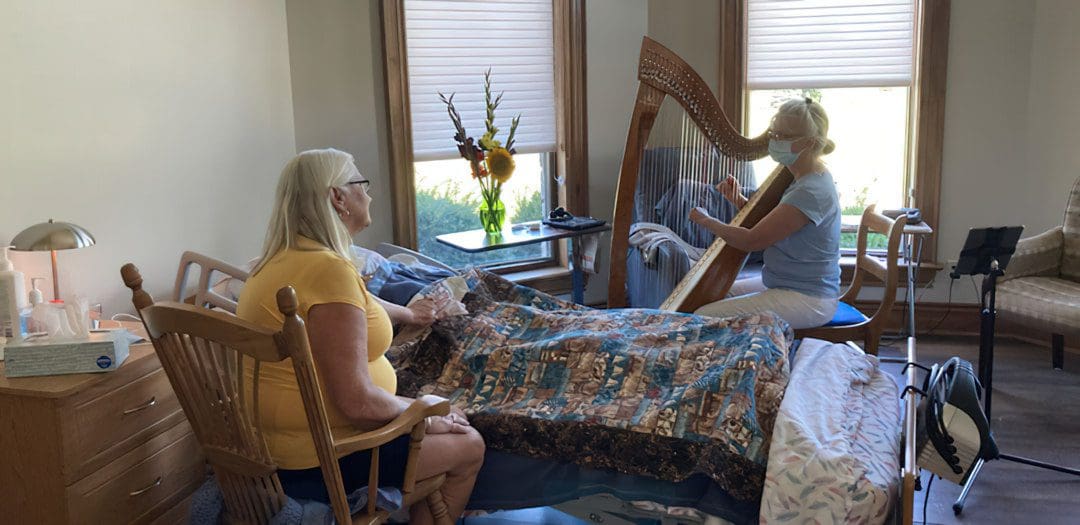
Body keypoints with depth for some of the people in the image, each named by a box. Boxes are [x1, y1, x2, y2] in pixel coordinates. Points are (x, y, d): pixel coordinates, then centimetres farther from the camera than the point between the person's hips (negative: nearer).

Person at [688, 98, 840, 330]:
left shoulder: (811, 191, -23)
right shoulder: (807, 179, 8)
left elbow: (752, 240, -22)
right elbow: (764, 222, 18)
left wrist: (706, 220, -8)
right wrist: (738, 199, -1)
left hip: (807, 301, -10)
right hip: (785, 285, 10)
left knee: (703, 318, -19)